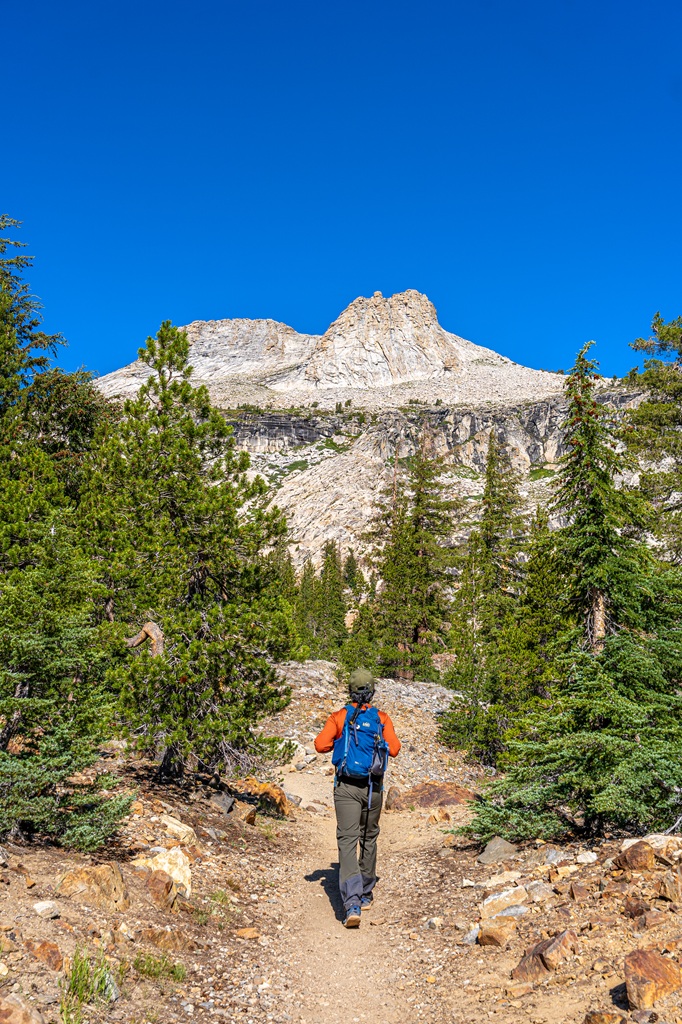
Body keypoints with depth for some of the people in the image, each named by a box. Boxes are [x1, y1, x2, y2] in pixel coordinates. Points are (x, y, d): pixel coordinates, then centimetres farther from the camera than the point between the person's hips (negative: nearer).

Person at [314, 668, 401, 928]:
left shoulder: (339, 717, -2)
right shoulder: (382, 718, 1)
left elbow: (321, 745, -9)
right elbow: (394, 749, -4)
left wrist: (340, 739, 10)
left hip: (346, 787, -2)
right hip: (373, 788, 2)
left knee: (347, 841, -6)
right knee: (369, 839, 19)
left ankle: (352, 904, -20)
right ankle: (365, 895, 33)